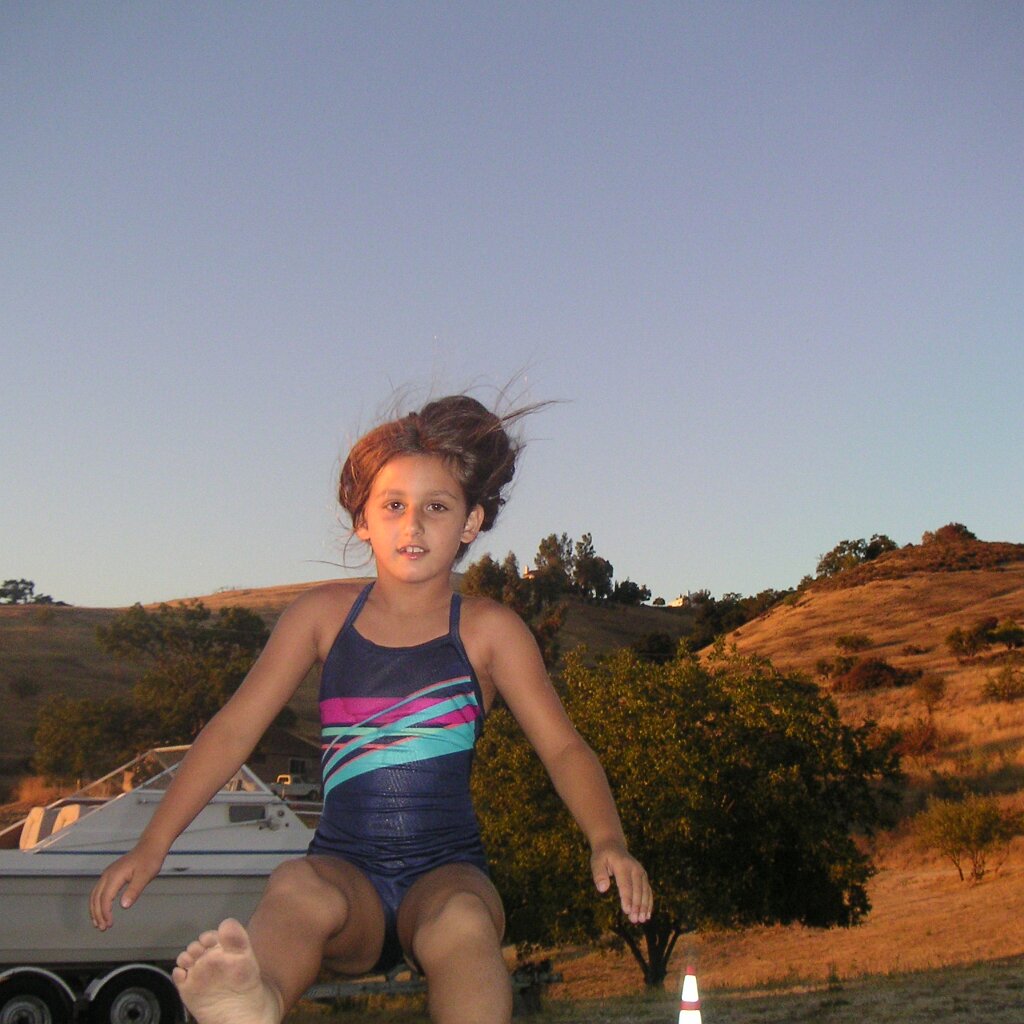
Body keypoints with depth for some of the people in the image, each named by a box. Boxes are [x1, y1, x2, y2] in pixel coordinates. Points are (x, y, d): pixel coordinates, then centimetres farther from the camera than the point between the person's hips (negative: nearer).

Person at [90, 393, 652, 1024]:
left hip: (446, 872, 0)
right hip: (348, 870, 1)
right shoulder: (324, 615, 8)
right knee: (296, 889, -34)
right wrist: (153, 846, 0)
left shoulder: (489, 630, 5)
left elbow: (563, 747, 0)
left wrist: (607, 841, -20)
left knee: (461, 924, -35)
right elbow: (236, 730, 8)